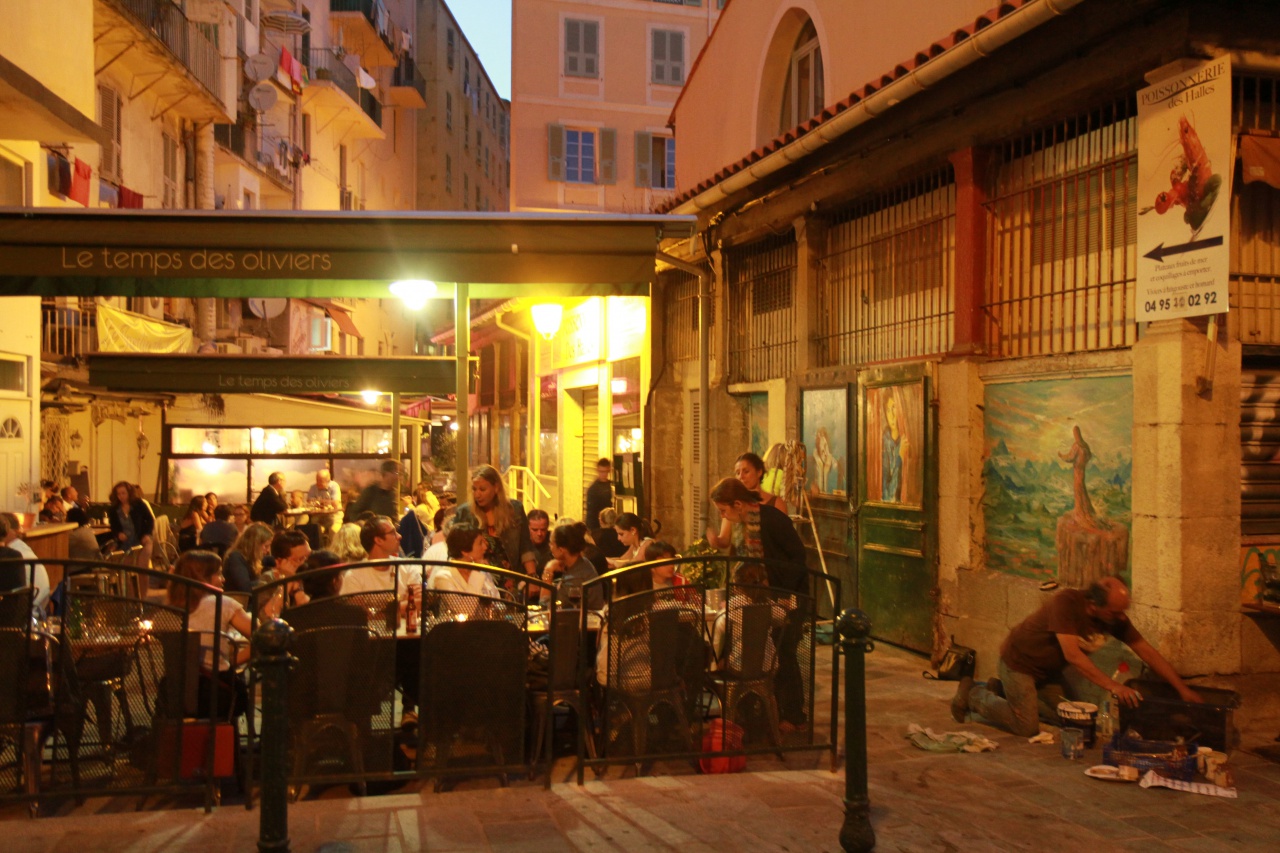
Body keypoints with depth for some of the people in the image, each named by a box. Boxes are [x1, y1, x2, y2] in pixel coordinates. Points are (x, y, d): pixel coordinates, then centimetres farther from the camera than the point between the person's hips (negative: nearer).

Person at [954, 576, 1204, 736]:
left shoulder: (1115, 616, -12)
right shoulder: (1066, 602, -33)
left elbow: (1148, 652, -7)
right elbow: (1072, 654, -39)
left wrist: (1182, 688, -11)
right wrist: (1113, 686, -42)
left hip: (1048, 671, 8)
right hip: (1018, 660, -8)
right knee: (1027, 728, -11)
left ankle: (1002, 692, 22)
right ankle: (972, 695, 9)